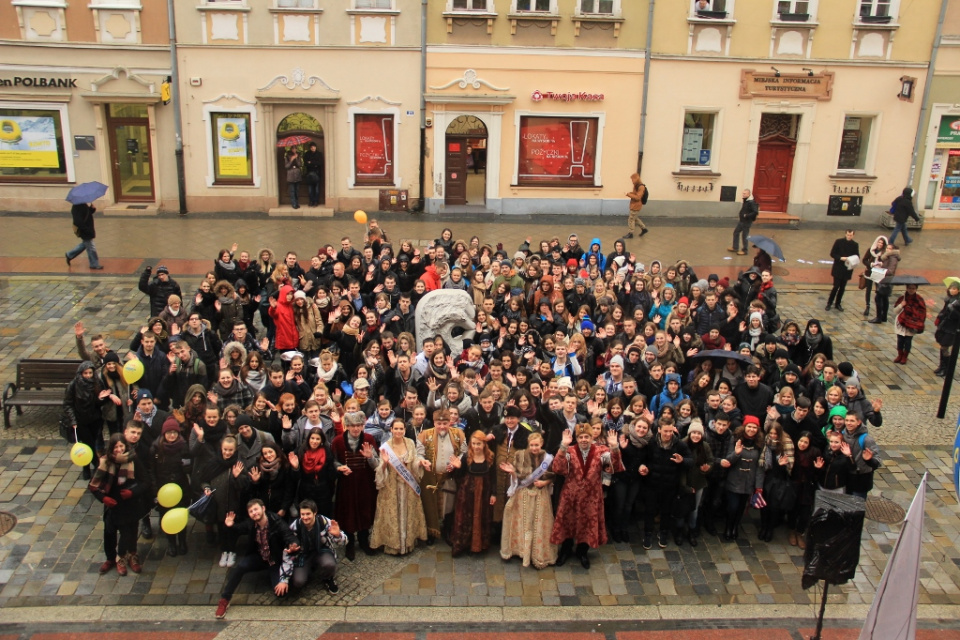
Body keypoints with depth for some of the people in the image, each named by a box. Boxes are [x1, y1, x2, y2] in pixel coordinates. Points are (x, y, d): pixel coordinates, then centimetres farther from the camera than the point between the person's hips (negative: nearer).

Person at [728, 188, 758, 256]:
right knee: (736, 232, 17)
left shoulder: (751, 202, -23)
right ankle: (735, 248, 28)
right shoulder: (745, 201, 5)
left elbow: (756, 212, -29)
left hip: (747, 222, -10)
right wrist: (740, 214, 6)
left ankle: (744, 250, 15)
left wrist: (747, 215, -25)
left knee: (744, 236, 1)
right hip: (742, 220, 10)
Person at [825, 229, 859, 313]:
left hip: (847, 269, 3)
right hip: (838, 269, -3)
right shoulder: (838, 242, -5)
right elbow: (832, 253, -5)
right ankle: (829, 303, 9)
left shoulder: (855, 245, 2)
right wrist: (841, 258, -20)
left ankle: (838, 303, 21)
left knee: (842, 287, 8)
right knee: (836, 286, -6)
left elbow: (857, 256, 6)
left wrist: (854, 262, -16)